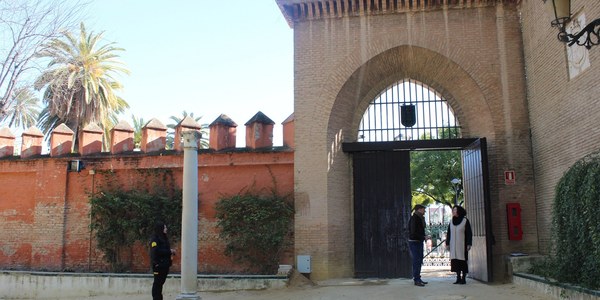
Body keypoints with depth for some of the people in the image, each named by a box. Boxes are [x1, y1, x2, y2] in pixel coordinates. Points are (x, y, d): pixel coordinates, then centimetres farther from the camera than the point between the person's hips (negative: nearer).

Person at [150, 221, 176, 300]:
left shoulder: (164, 238, 16)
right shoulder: (155, 238, -11)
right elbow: (156, 251, -22)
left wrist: (171, 251, 2)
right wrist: (169, 251, -18)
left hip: (165, 264, 8)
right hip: (158, 264, -8)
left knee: (161, 282, 13)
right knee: (157, 282, -3)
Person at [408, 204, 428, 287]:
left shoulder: (420, 218, 13)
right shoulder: (414, 218, -16)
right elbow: (413, 232, -22)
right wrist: (424, 237, -20)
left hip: (419, 242, 10)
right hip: (414, 242, -10)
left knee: (419, 260, 13)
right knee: (416, 261, -8)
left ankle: (418, 278, 21)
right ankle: (416, 280, -5)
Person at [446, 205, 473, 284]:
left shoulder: (465, 220, -5)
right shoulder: (451, 222, 9)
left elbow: (469, 233, -6)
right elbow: (448, 233, 11)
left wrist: (469, 244, -12)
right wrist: (447, 243, 7)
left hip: (462, 244, -4)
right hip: (454, 245, 5)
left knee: (462, 260, -2)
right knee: (455, 261, 3)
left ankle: (463, 278, 4)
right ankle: (458, 278, 9)